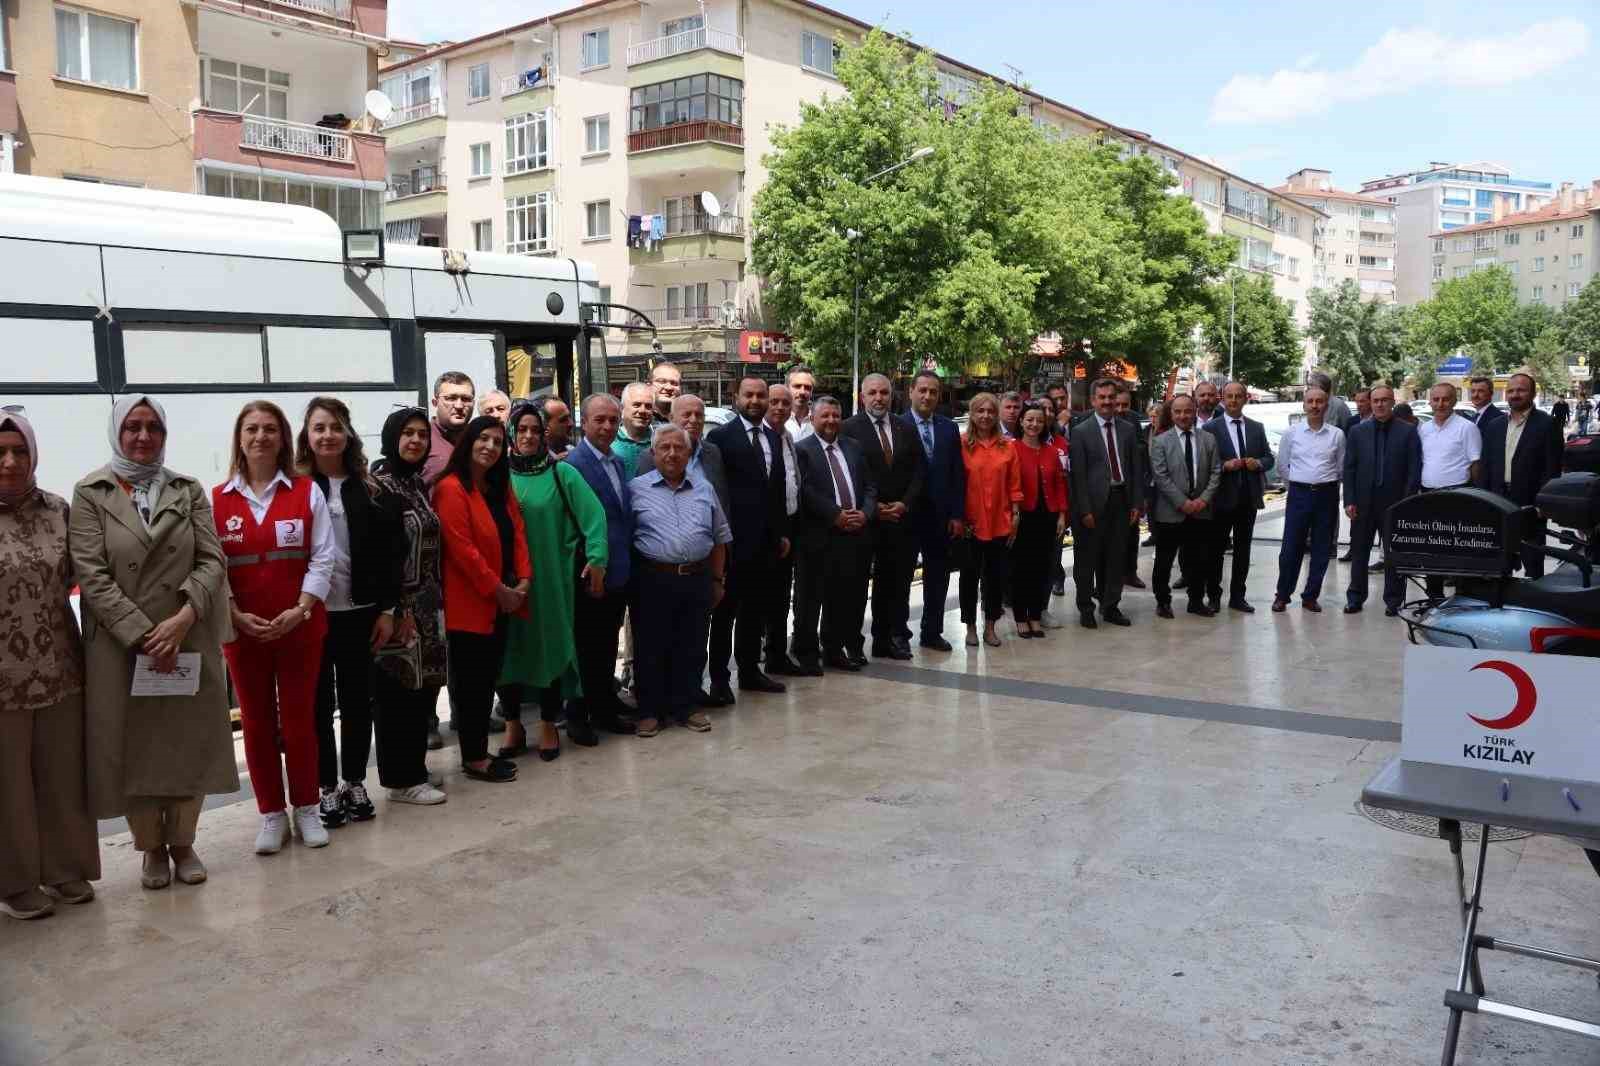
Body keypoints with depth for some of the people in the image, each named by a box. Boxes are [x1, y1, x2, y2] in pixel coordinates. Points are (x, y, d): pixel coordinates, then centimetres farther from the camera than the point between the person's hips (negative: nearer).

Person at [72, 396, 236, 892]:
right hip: (120, 645, -1)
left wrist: (183, 619, -18)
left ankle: (182, 842, 25)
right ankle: (151, 847, 24)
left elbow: (212, 560, -2)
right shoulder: (91, 493, -1)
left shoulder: (189, 490, 6)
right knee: (135, 747, 7)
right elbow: (91, 574, -9)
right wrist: (143, 634, -17)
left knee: (189, 744, 8)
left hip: (189, 641, 2)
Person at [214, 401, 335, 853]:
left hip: (300, 625, -1)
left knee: (299, 719, 6)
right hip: (241, 629, 1)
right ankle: (271, 815, 19)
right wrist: (236, 616, -12)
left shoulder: (307, 491, 0)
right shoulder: (217, 499, 3)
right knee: (256, 722, 8)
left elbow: (322, 557, -4)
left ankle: (306, 809, 20)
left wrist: (301, 610, -14)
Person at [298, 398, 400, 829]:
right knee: (319, 702, 8)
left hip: (359, 611, 2)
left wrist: (387, 609, -1)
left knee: (358, 700, 10)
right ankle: (327, 788, 18)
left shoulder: (367, 488, 5)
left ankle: (355, 783, 24)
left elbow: (389, 551, 4)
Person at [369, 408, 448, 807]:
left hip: (427, 604, 8)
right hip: (401, 605, -8)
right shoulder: (381, 484, -11)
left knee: (423, 686, 13)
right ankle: (402, 780, 7)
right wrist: (394, 609, -20)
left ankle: (414, 767, 24)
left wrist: (437, 599, 13)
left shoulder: (420, 483, 14)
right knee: (400, 690, -1)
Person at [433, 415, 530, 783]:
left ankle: (481, 752, 21)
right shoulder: (451, 489, -14)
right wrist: (498, 590, -16)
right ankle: (472, 759, 9)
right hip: (469, 604, -8)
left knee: (488, 679, 13)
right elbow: (462, 549, -19)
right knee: (470, 681, 0)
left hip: (501, 602, 8)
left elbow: (518, 535, 11)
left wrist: (523, 581, -2)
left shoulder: (501, 489, 14)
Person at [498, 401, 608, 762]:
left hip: (552, 577, -1)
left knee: (550, 646, 5)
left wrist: (596, 559, -15)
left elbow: (593, 514, -7)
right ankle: (513, 726, 20)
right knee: (510, 647, 6)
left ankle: (548, 726, 19)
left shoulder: (562, 473, -2)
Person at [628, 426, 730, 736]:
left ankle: (685, 707, 22)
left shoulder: (704, 490, 12)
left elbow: (720, 538, 16)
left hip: (697, 580, 3)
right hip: (653, 580, -3)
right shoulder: (636, 489, 1)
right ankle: (650, 711, 16)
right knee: (651, 648, 4)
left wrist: (718, 580, 13)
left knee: (692, 648, 9)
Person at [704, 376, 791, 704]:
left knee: (756, 609, 13)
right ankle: (719, 678, 6)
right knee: (725, 610, 0)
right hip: (735, 538, -6)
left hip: (766, 538, 6)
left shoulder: (773, 438, 14)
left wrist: (783, 532, 14)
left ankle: (750, 670, 23)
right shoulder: (721, 437, -6)